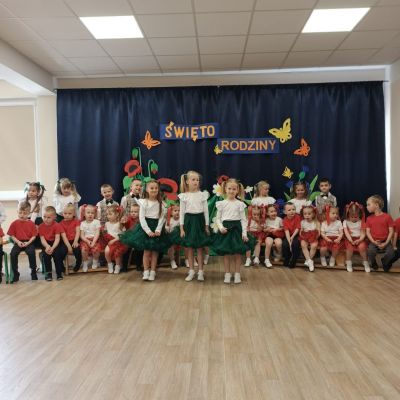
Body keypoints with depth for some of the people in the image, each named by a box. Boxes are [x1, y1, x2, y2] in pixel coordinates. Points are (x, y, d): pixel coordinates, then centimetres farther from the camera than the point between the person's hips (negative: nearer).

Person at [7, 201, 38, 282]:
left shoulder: (31, 223, 1)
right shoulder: (14, 223, 4)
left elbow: (34, 236, -1)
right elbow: (12, 235, 4)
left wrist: (28, 242, -16)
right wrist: (18, 242, -12)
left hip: (28, 242, -2)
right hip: (18, 242, 2)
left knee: (31, 252, -31)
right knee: (13, 253, -26)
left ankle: (33, 271, -13)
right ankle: (15, 273, -9)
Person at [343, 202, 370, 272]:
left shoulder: (361, 222, 5)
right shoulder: (345, 222, 4)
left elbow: (363, 233, -1)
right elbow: (346, 232, -7)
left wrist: (359, 240, -21)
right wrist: (351, 240, -23)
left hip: (359, 239, 0)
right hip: (350, 239, 0)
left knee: (362, 246, -29)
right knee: (350, 247, -30)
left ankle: (365, 263, -9)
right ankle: (348, 263, -11)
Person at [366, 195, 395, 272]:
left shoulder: (387, 217, -3)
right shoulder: (369, 218, 5)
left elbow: (391, 231, -4)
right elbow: (368, 232, 2)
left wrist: (386, 243, -14)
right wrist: (373, 242, -14)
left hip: (385, 242, -1)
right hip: (374, 242, 1)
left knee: (391, 253, -27)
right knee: (370, 251, -30)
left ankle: (384, 263, 8)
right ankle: (373, 264, 4)